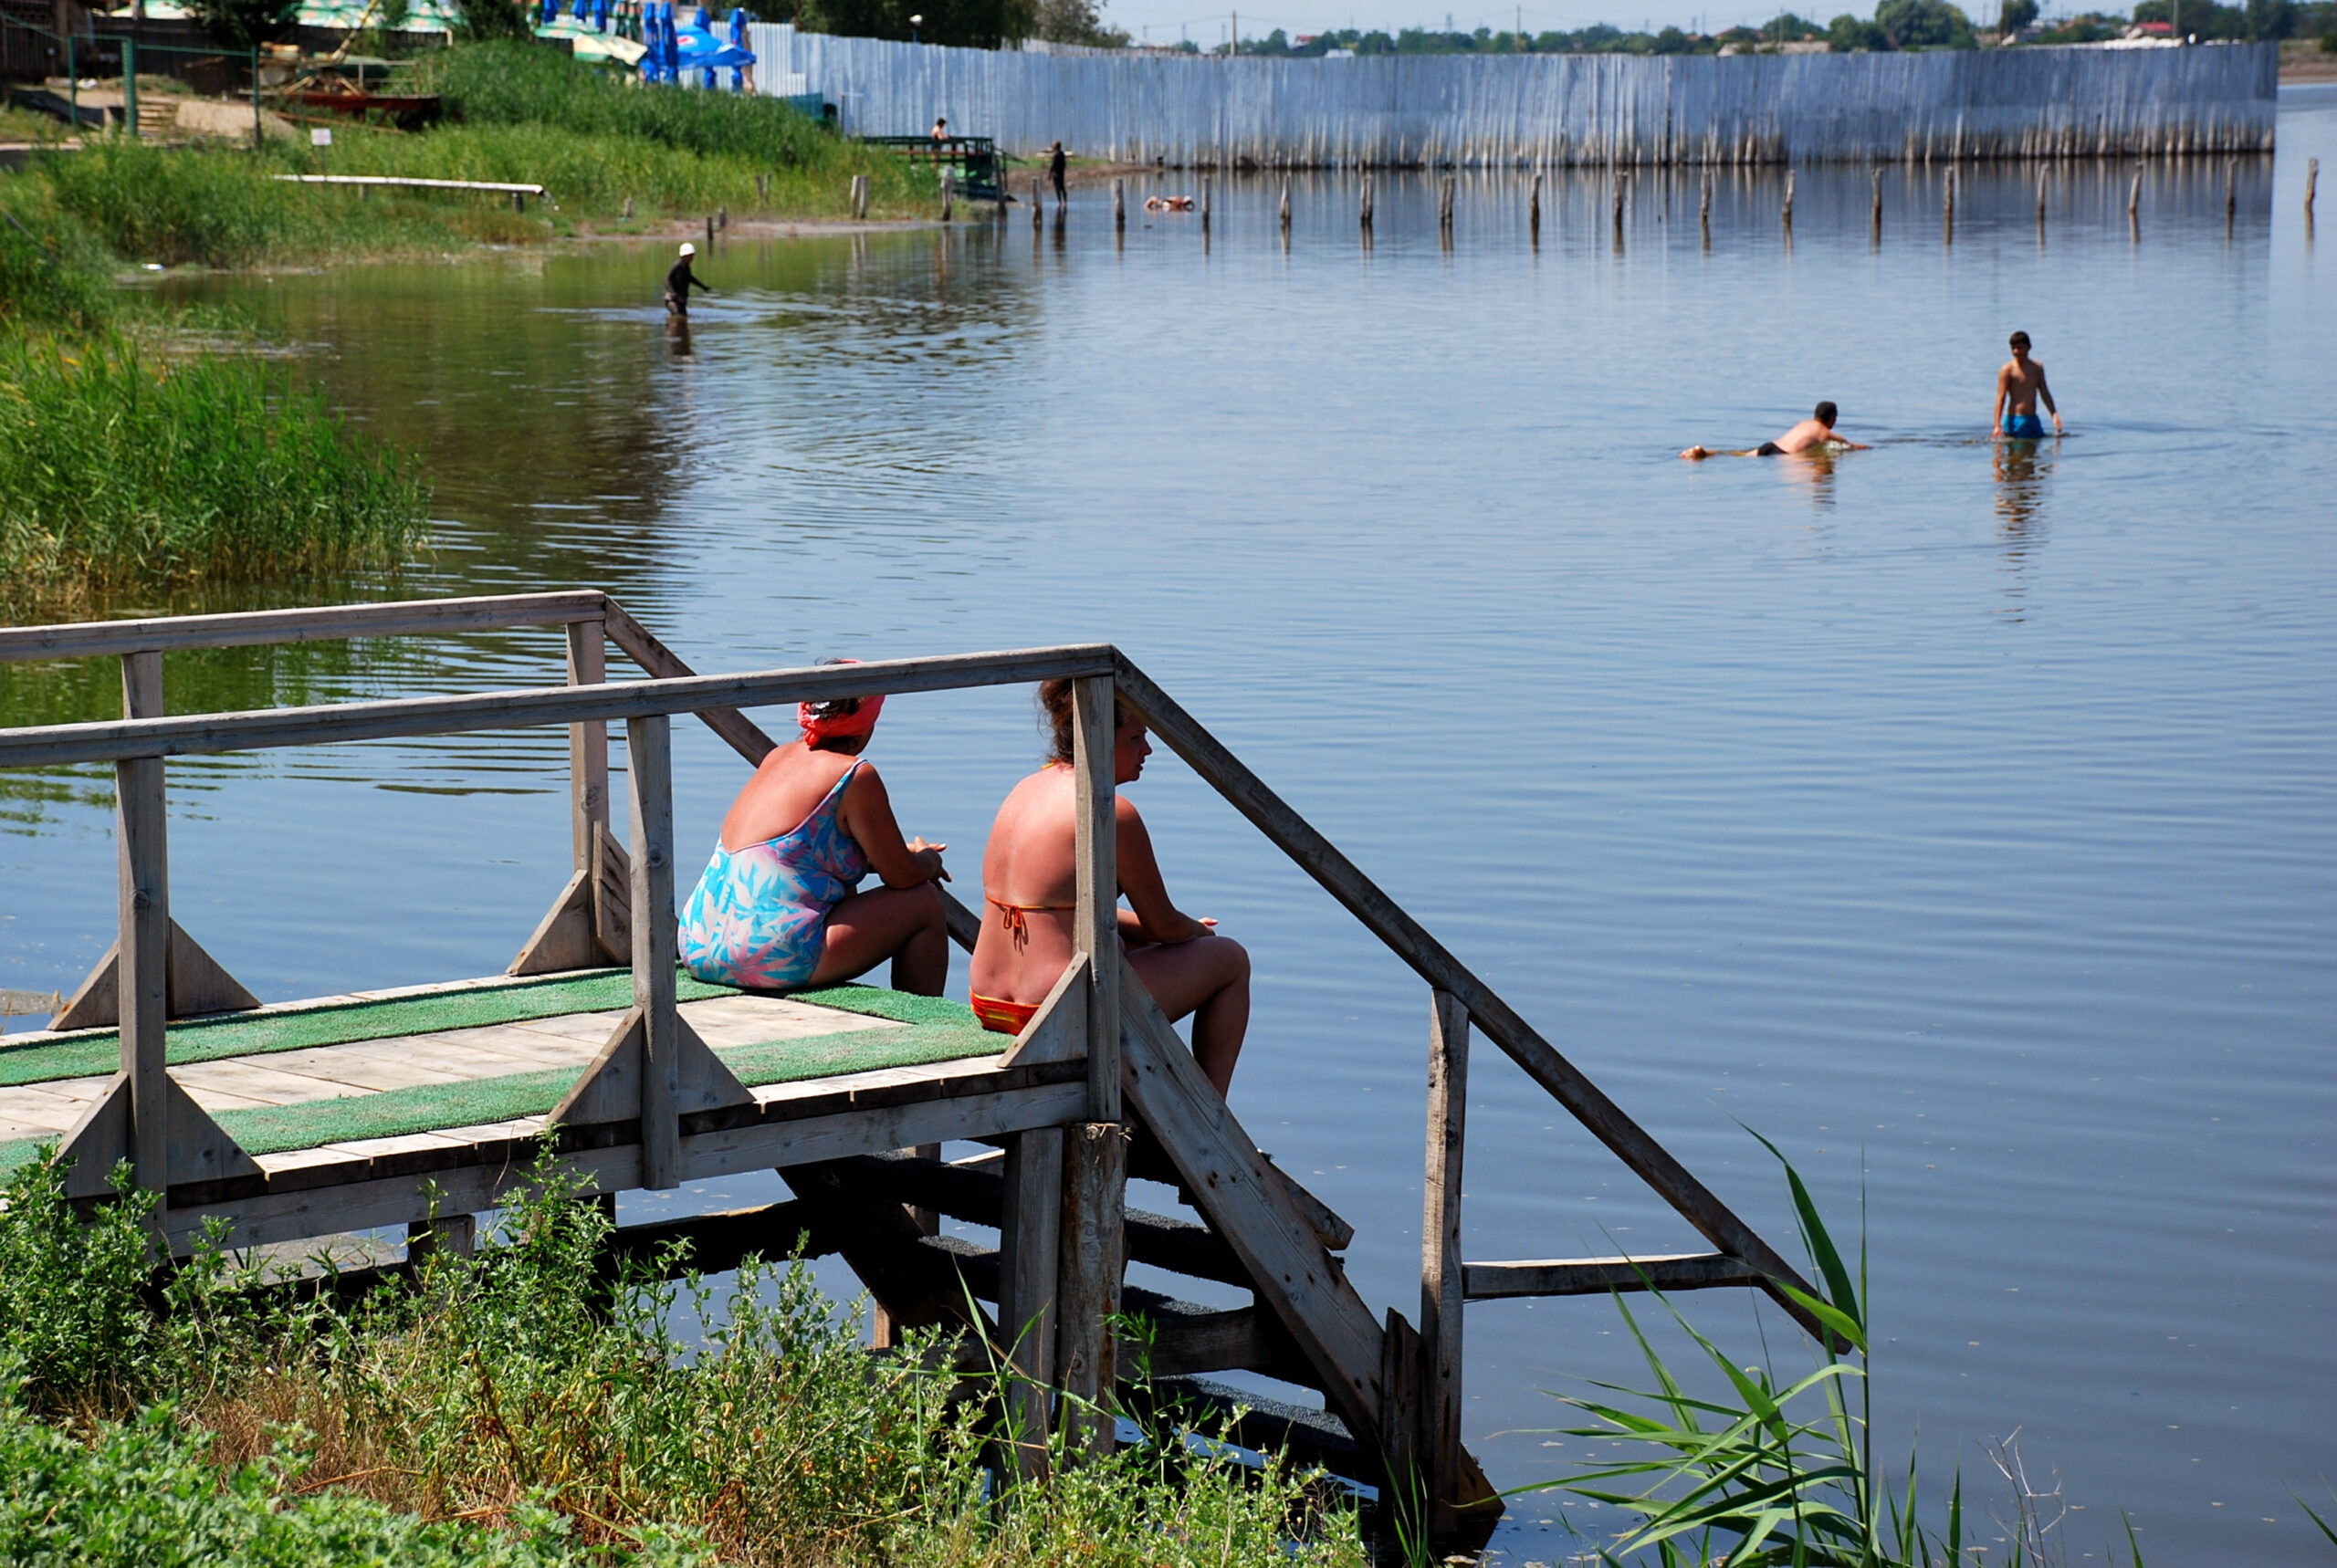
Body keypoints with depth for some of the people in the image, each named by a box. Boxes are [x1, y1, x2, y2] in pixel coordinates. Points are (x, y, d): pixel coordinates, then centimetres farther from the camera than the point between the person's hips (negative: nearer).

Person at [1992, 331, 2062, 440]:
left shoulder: (2037, 367, 10)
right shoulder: (2008, 369, -7)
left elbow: (2045, 393, 16)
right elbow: (2001, 397, -11)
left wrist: (2054, 415, 8)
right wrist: (1997, 425, -19)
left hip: (2033, 419, 6)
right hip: (2015, 420, -6)